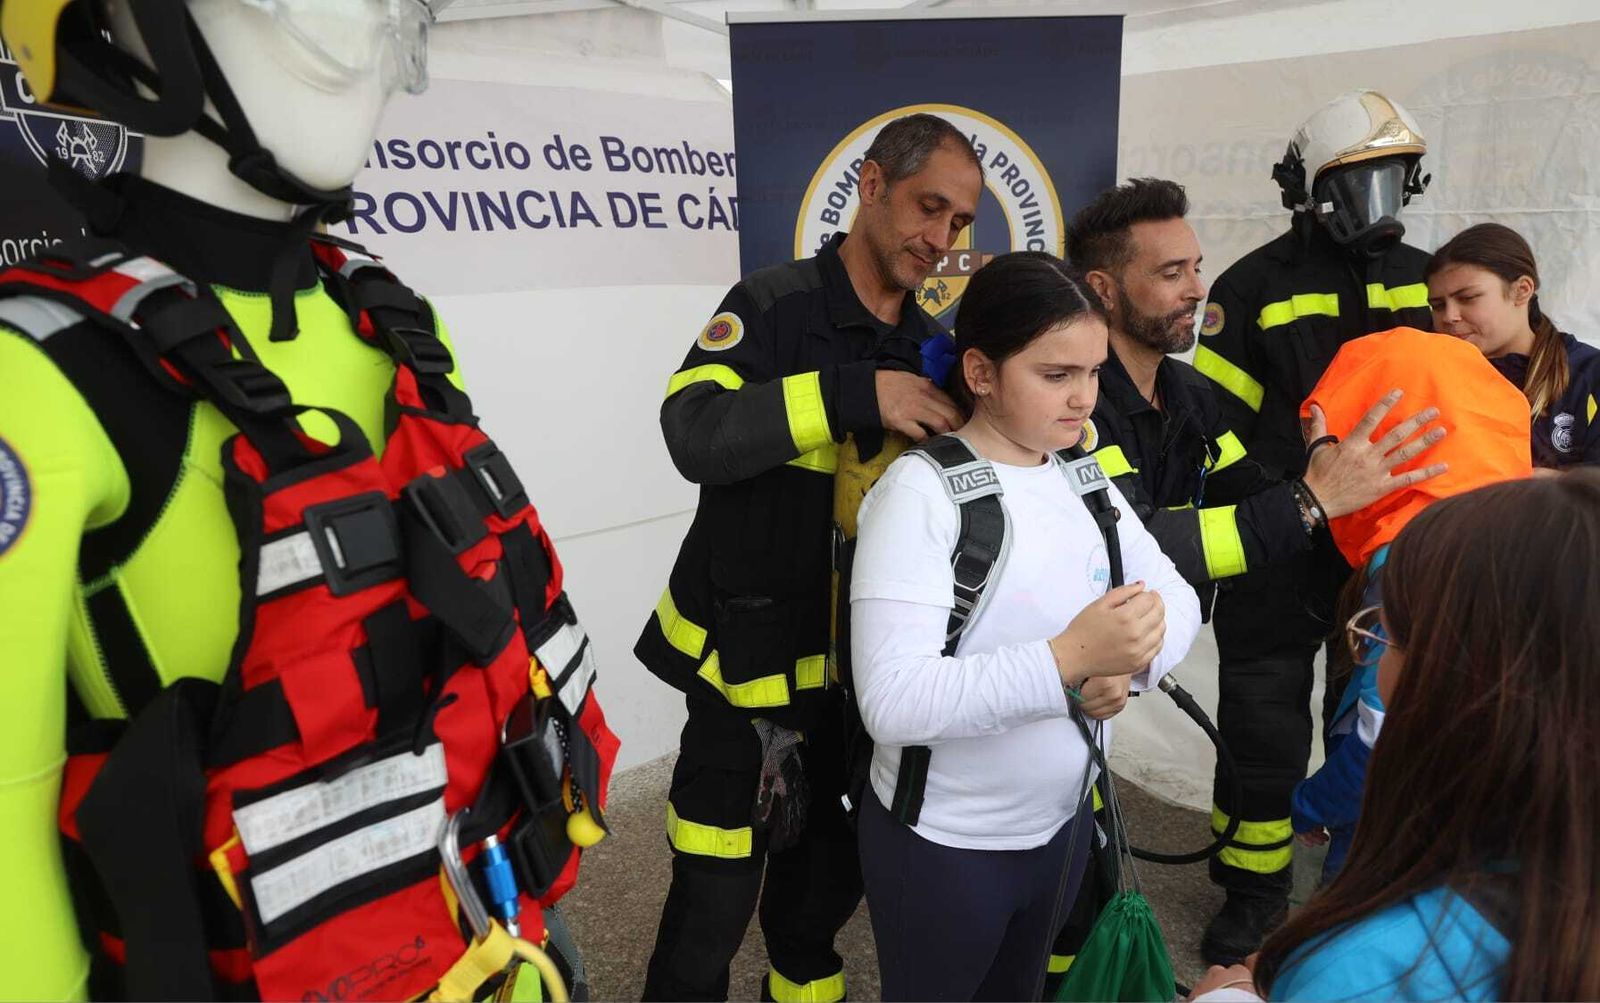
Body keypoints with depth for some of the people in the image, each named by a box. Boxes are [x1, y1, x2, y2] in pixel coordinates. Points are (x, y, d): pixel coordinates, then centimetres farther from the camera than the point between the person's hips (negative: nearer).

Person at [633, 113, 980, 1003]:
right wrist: (855, 393, -34)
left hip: (864, 665, 6)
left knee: (833, 873, 21)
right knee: (714, 904, 3)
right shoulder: (773, 306, -11)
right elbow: (695, 435, -28)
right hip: (749, 663, -5)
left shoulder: (934, 347, 7)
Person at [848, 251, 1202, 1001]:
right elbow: (891, 701, -30)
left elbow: (1176, 594, 1)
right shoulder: (921, 492, -23)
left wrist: (1131, 662, -20)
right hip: (944, 846, -6)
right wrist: (1068, 657, -36)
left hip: (1063, 822, 7)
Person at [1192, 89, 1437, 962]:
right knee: (1265, 723, 3)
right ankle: (1253, 890, 24)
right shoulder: (1256, 287, -6)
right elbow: (1212, 423, -7)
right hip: (1280, 552, -4)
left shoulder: (1425, 280, 8)